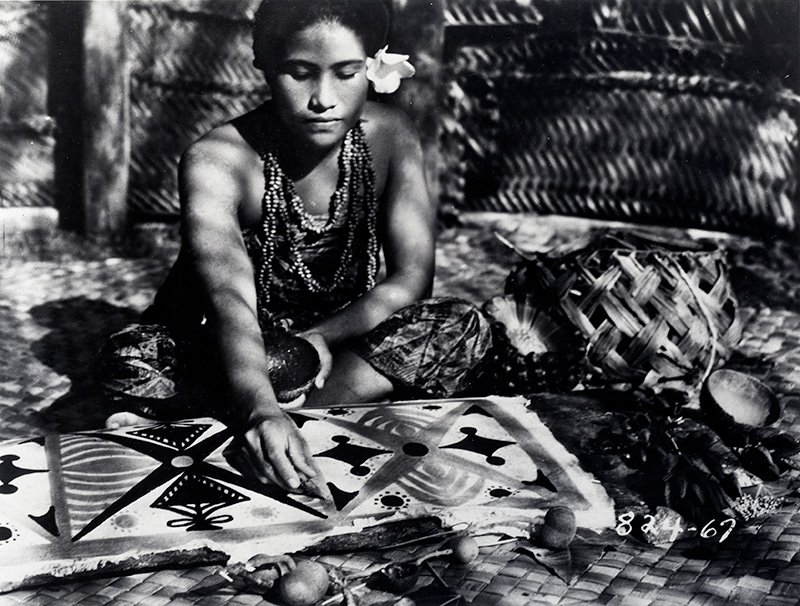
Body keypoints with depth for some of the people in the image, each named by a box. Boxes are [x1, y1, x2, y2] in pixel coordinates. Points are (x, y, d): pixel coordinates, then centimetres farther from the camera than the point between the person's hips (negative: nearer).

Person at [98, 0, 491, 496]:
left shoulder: (389, 136, -12)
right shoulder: (218, 160, -23)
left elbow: (413, 278, -16)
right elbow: (229, 300, -38)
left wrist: (317, 338, -30)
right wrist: (261, 411, -57)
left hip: (344, 331, 4)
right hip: (246, 350, -3)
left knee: (463, 327, -27)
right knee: (130, 358, -31)